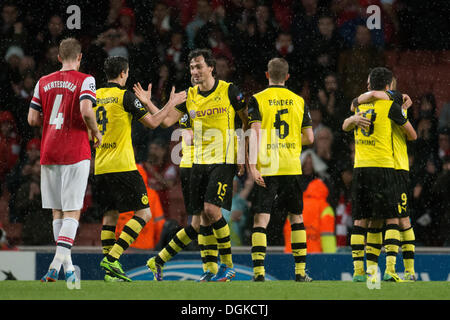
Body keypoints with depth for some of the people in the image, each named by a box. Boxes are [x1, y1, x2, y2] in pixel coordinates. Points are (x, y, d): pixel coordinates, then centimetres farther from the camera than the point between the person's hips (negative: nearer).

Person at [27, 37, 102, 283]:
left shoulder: (43, 82, 9)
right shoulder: (84, 81, -4)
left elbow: (33, 119, 7)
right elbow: (86, 110, -20)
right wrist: (96, 133, -2)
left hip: (48, 153, 4)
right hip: (75, 153, -4)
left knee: (57, 212, 12)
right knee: (72, 212, -4)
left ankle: (68, 266, 14)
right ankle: (56, 266, -19)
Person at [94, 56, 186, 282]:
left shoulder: (95, 96, 10)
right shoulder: (125, 96, -8)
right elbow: (152, 122, -5)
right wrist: (172, 103, 9)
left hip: (100, 168, 7)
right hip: (122, 166, -7)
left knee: (110, 215, 12)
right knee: (143, 213, -2)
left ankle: (110, 271, 4)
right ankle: (112, 259, -15)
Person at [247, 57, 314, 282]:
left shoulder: (257, 100, -1)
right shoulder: (299, 101, 8)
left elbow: (255, 133, -11)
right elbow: (309, 138, 8)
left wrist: (252, 165, -14)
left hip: (266, 168, -2)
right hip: (292, 168, 2)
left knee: (261, 219, -3)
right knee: (296, 218, 14)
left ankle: (258, 271, -13)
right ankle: (300, 271, 13)